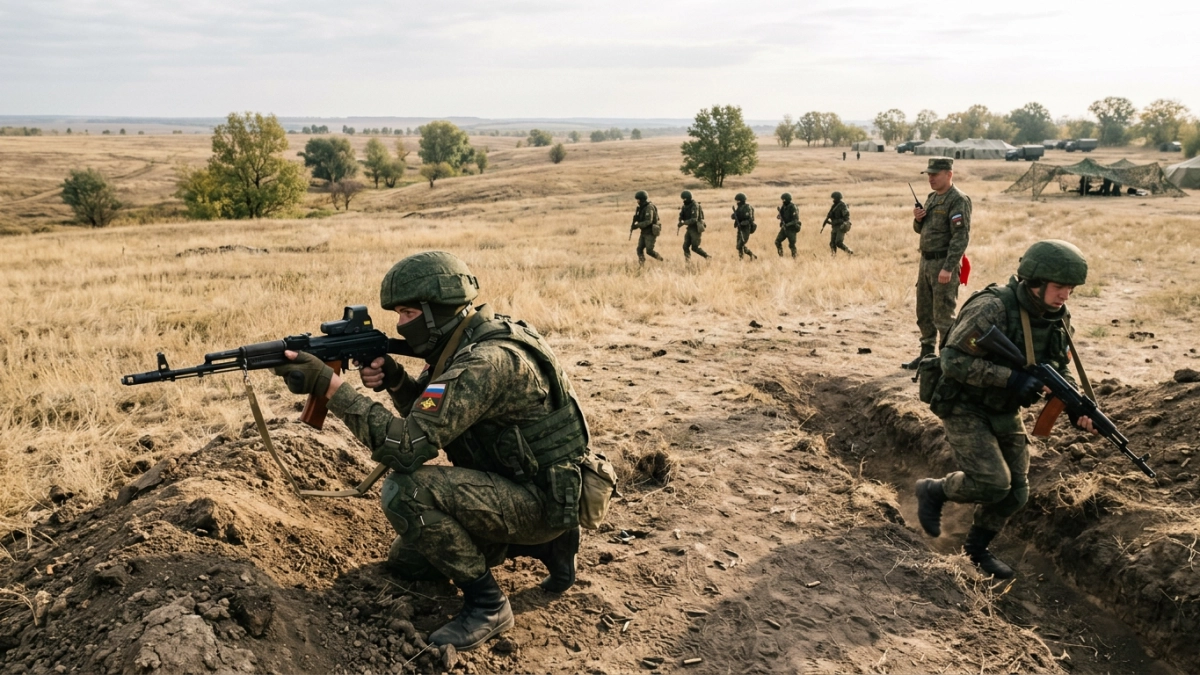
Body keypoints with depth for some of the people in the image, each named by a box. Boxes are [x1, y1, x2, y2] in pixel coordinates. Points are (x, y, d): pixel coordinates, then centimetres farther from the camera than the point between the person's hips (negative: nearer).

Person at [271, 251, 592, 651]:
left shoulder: (488, 361, -29)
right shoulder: (466, 344, 2)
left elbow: (408, 445, -34)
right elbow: (427, 415, 15)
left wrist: (329, 385, -31)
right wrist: (394, 381, -7)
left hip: (542, 499, -10)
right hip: (509, 485, 10)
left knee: (407, 490, -27)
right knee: (405, 561, 17)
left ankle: (486, 604, -10)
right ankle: (541, 545, 18)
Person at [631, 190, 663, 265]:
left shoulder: (649, 208, -20)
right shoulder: (642, 208, 10)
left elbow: (648, 221, -28)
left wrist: (636, 226, -28)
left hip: (651, 233, -9)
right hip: (644, 232, 9)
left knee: (649, 251, -8)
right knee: (639, 249, -1)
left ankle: (661, 260, 14)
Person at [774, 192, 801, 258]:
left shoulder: (793, 208, -19)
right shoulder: (783, 207, 5)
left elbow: (795, 220, -23)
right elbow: (782, 216, 16)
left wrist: (787, 224, -31)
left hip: (791, 229, -7)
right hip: (784, 227, 7)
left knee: (792, 245, -2)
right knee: (777, 241, -2)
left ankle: (794, 258, 13)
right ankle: (781, 256, 7)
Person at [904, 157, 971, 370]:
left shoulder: (958, 200, -14)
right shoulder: (932, 197, 14)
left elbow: (961, 237, -20)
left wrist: (948, 268, -26)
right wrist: (917, 218, -1)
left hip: (943, 264, -9)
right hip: (926, 262, 9)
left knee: (943, 315, -5)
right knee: (924, 312, 16)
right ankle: (927, 354, 27)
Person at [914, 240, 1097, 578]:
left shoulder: (1058, 319, -2)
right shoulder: (992, 309, -26)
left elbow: (1058, 371, 9)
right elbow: (954, 360, -28)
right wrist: (1011, 378, -32)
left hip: (1005, 413, 8)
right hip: (965, 409, -8)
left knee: (1015, 493, 9)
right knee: (992, 483, -19)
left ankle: (977, 547, 32)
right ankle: (934, 491, 9)